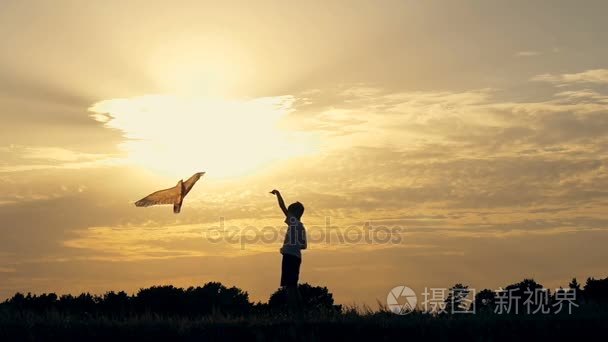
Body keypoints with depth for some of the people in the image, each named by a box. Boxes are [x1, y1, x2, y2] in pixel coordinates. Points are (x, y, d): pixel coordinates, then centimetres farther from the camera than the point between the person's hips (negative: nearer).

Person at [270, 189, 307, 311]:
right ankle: (299, 309, 15)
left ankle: (294, 310, -20)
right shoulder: (301, 226, 19)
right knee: (293, 285, 15)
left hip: (289, 256, -9)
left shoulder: (293, 221, -2)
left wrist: (277, 193, 9)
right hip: (296, 256, 9)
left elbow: (282, 206, -3)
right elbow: (304, 246, 20)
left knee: (289, 285, -13)